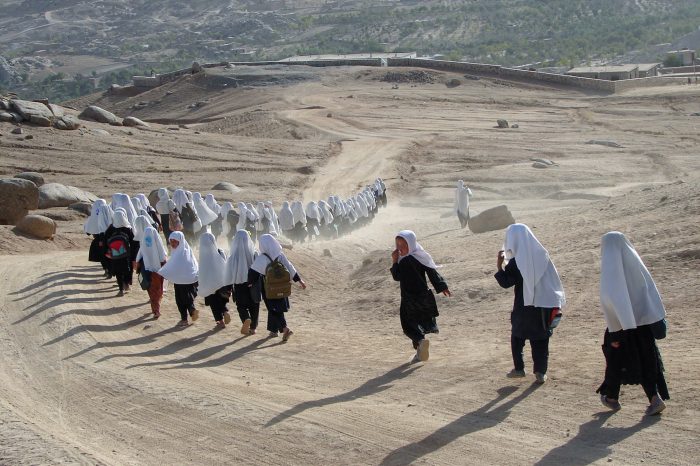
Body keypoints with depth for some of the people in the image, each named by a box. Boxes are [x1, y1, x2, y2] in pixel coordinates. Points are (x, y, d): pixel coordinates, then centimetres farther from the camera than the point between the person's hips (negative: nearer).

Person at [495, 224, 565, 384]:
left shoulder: (515, 262, -15)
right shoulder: (541, 254, -3)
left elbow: (505, 283, -10)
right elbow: (553, 278, 3)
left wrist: (499, 266, -4)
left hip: (524, 306, -3)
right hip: (544, 304, 3)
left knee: (517, 336, 17)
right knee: (541, 338, 10)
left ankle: (519, 368, 17)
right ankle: (541, 372, 6)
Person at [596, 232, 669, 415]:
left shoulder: (609, 268, -13)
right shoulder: (635, 262, 2)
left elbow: (609, 300, -19)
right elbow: (651, 290, 3)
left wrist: (614, 332, -15)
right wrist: (658, 318, 9)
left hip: (621, 324, -4)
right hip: (644, 320, 4)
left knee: (615, 358, 15)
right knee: (647, 359, 10)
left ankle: (611, 397, 29)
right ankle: (655, 397, -3)